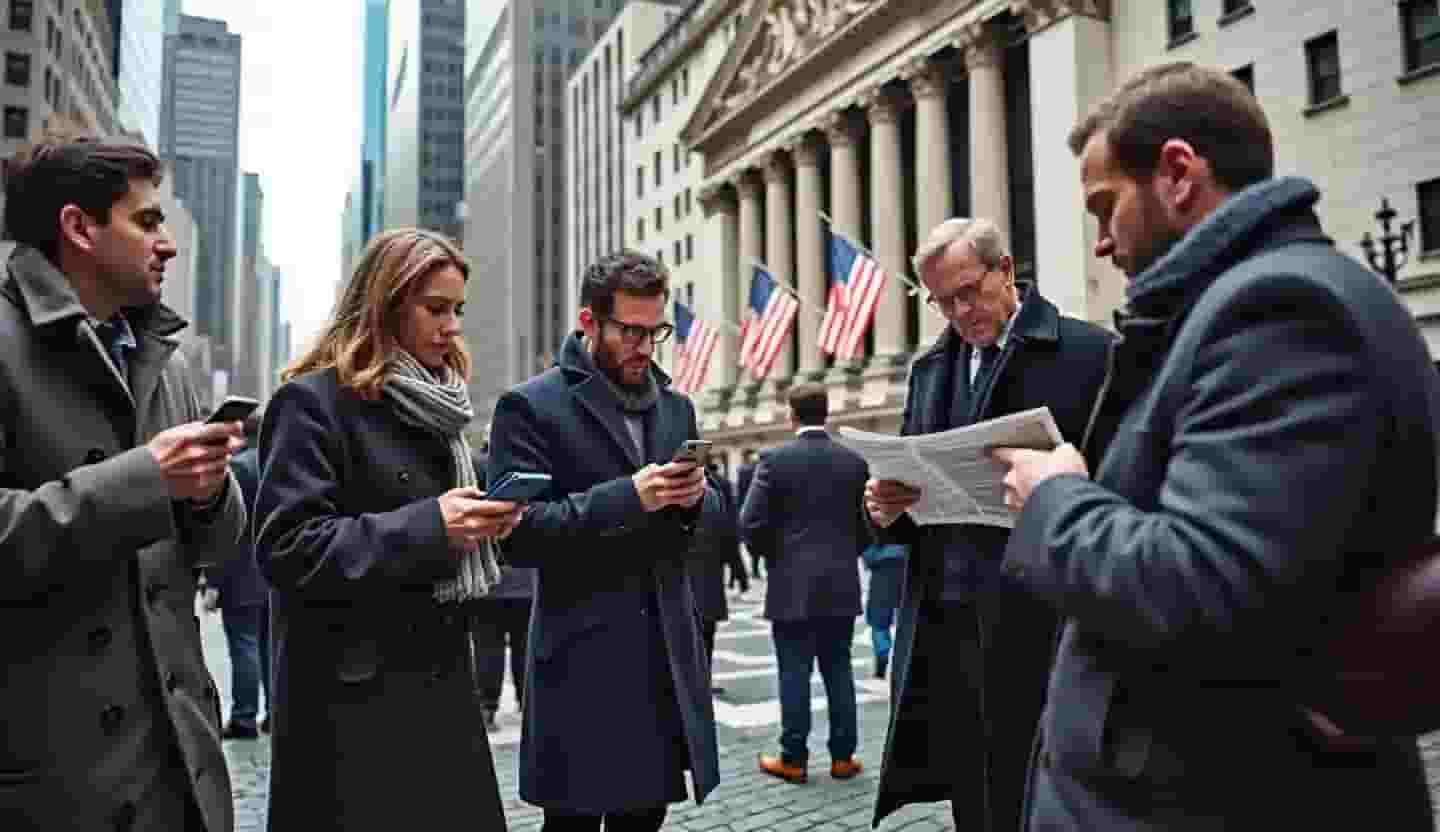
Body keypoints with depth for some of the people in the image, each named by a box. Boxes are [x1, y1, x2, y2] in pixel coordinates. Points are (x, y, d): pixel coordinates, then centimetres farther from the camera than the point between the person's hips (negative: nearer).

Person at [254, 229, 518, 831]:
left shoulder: (434, 406, 14)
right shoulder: (314, 400, -10)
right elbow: (287, 547, -18)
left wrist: (481, 523, 0)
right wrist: (426, 527, -23)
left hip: (439, 678, 7)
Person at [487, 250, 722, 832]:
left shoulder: (675, 406, 12)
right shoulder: (531, 406, -7)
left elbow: (710, 520, 15)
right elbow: (519, 534, -15)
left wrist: (694, 497, -8)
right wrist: (628, 495, -23)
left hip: (668, 654, 6)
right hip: (583, 663, -6)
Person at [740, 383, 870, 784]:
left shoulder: (775, 459, -9)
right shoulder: (854, 460, 2)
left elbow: (752, 524, -10)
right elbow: (868, 524, 3)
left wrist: (775, 555, 8)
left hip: (793, 586, -3)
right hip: (842, 585, 3)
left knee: (794, 673, 3)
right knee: (838, 669, 11)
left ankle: (793, 758, 10)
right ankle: (843, 755, 17)